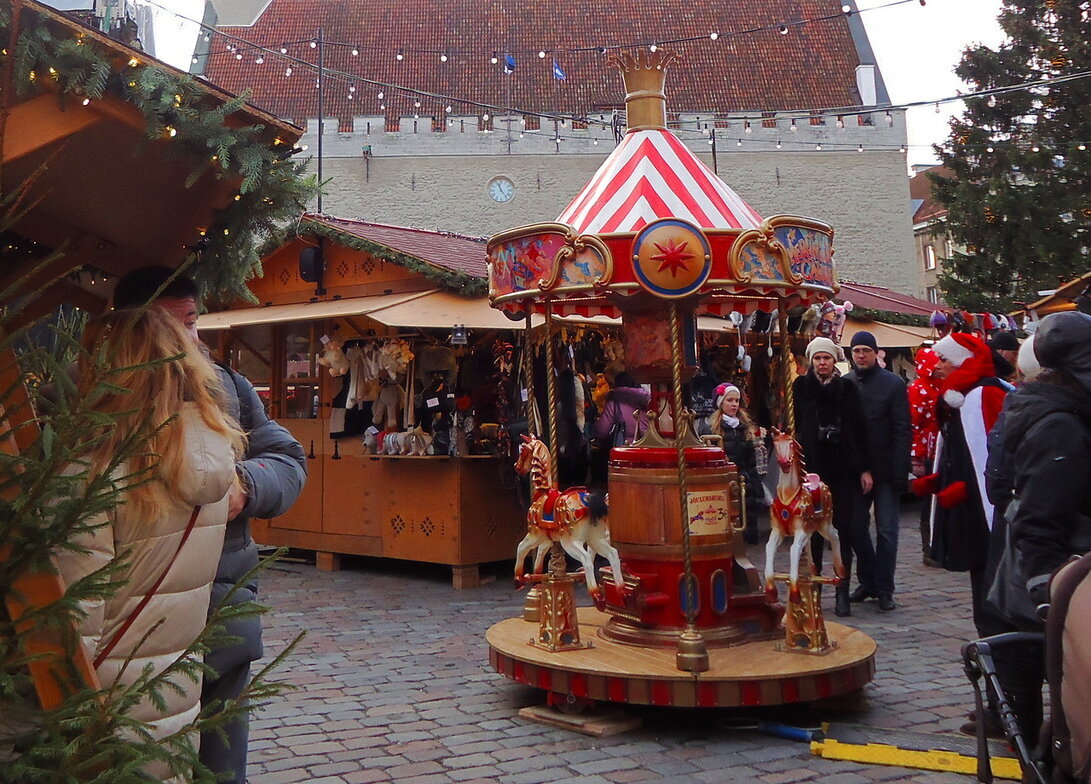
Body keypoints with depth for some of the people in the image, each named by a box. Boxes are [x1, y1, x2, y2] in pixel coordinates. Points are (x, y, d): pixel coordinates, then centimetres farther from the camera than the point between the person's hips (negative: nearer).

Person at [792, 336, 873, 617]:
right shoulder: (800, 387, 4)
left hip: (844, 469, 1)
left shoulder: (847, 388, 6)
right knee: (812, 532, 5)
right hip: (812, 469, -1)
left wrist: (865, 468, 2)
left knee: (845, 531, 1)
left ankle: (842, 594, 7)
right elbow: (791, 426, -1)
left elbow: (860, 430, 6)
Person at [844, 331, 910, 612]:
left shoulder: (893, 384, -3)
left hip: (884, 470, -3)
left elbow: (902, 430, -7)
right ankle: (868, 581, 22)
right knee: (856, 527, 9)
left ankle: (884, 589, 9)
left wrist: (900, 471, -15)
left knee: (886, 530, 2)